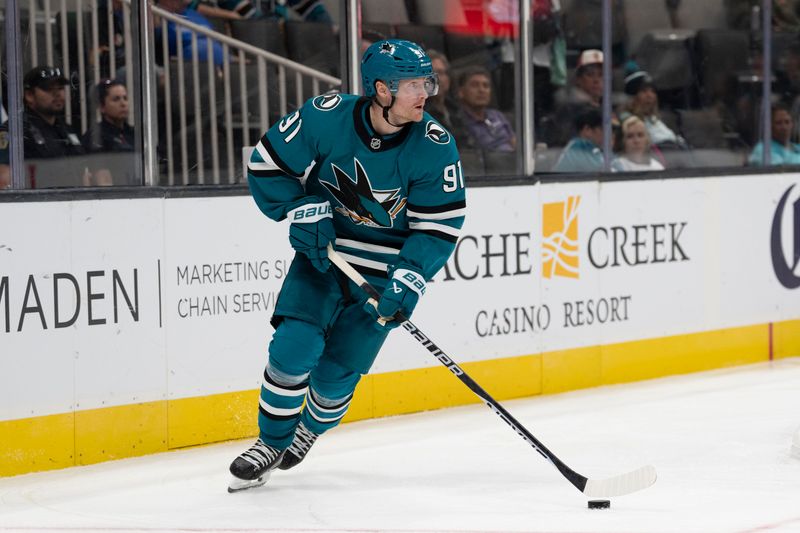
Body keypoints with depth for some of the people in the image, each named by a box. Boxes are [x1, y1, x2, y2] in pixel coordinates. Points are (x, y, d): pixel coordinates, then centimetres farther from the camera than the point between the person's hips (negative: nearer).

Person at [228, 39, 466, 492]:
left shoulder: (434, 147, -18)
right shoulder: (326, 117, -18)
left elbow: (440, 225, -13)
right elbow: (268, 163, -5)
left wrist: (409, 278, -24)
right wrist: (302, 209, -16)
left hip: (382, 271, -1)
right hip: (322, 251, 1)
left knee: (337, 371, -1)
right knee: (294, 347, -14)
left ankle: (312, 429, 32)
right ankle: (271, 442, 8)